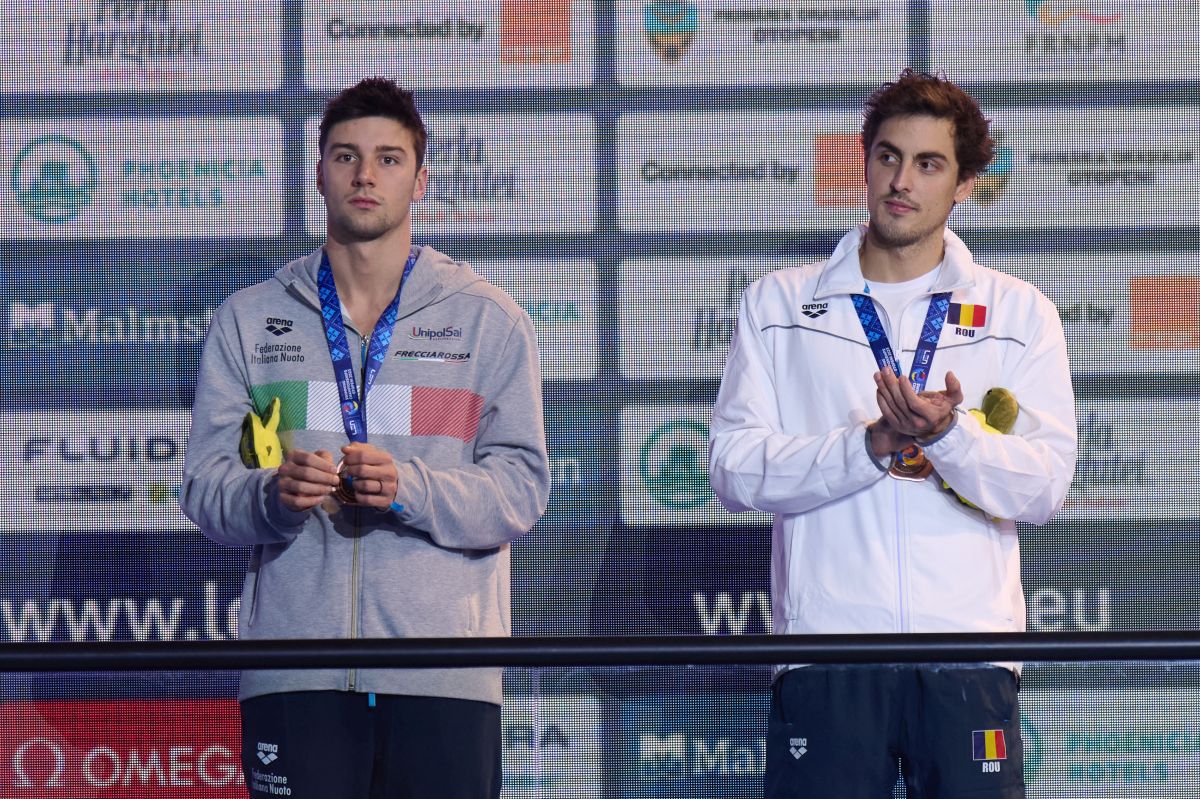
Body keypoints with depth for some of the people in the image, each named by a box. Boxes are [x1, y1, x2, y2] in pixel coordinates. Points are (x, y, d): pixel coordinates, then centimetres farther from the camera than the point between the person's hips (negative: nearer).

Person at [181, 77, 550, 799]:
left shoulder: (489, 320, 11)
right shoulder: (249, 321, 15)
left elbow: (522, 487, 2)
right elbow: (206, 488, 7)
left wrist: (410, 490, -16)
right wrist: (275, 495, -16)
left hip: (444, 677, -1)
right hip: (295, 667, 1)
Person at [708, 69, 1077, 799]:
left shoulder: (1019, 313, 12)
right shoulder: (779, 305, 13)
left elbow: (1045, 487, 1)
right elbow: (734, 468, 1)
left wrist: (949, 436, -18)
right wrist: (874, 444, -13)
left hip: (968, 651, 0)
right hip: (826, 652, 0)